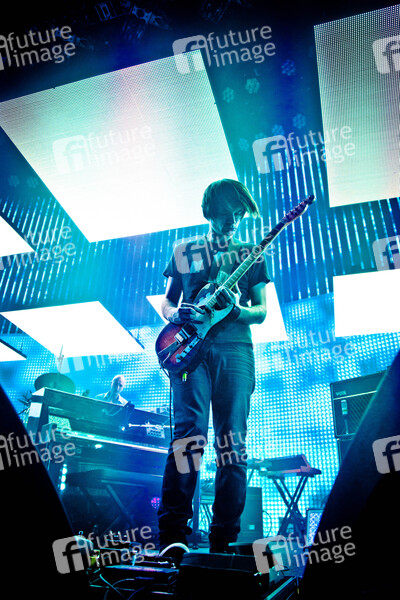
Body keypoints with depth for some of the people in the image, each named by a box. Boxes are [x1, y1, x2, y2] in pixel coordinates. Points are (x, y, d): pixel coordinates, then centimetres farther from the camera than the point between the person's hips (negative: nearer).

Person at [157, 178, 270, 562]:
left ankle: (224, 542, 4)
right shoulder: (184, 251, 19)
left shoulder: (251, 255, 19)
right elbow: (166, 303, 20)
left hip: (234, 349, 1)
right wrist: (176, 315, -4)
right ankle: (172, 535, -11)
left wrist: (237, 308, -9)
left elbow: (261, 312, 13)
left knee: (232, 441, -4)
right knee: (190, 430, -16)